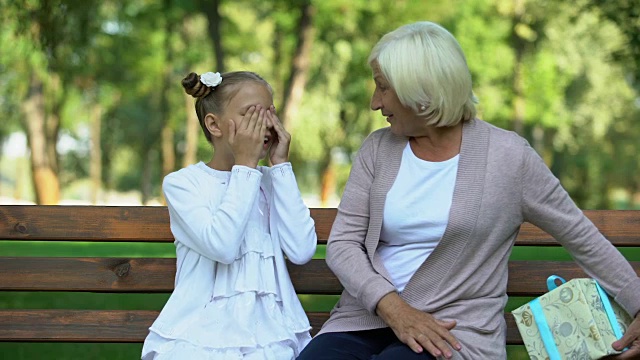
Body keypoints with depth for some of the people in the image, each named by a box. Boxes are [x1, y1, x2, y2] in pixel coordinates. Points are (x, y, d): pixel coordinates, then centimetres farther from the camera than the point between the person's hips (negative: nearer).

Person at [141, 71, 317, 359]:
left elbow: (302, 251, -4)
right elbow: (222, 246, -17)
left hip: (268, 331, 3)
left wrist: (281, 164, -1)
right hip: (201, 332, -2)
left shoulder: (270, 181, 13)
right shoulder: (182, 183, 1)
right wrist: (244, 165, -10)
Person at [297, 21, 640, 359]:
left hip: (454, 332, -3)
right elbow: (342, 243, 2)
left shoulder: (507, 156, -3)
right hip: (368, 317, 4)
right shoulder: (378, 149, 7)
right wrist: (393, 307, -15)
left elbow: (583, 239, 5)